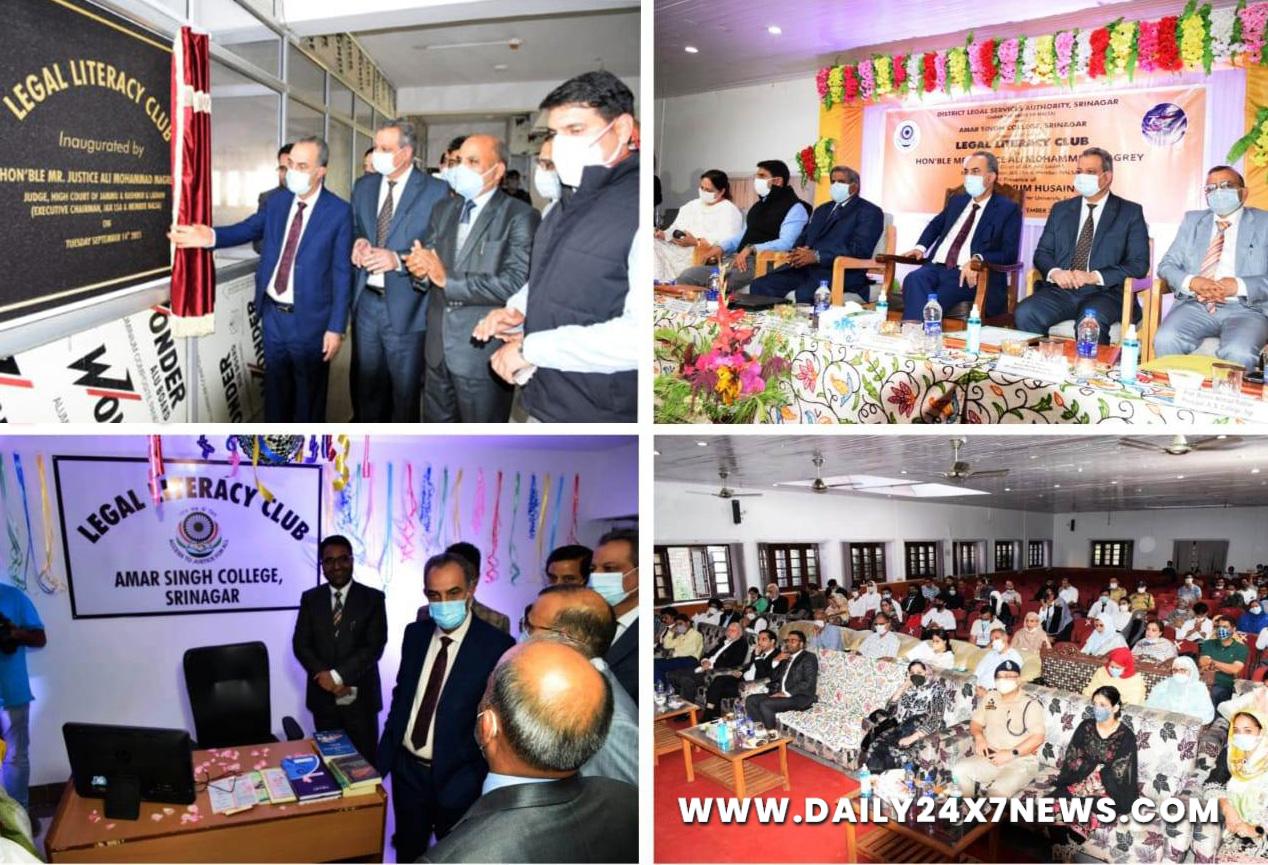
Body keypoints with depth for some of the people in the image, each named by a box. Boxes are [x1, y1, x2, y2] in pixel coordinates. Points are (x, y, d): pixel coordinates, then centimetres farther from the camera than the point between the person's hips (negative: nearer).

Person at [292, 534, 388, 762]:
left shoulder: (373, 598, -3)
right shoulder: (310, 598, 6)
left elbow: (375, 646, -10)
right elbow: (300, 644, 1)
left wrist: (338, 675, -17)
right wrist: (325, 676, -13)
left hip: (360, 697, -2)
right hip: (323, 696, 2)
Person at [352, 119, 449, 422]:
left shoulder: (435, 191, -10)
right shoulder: (364, 186, 8)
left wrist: (398, 260, -21)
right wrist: (359, 243, -3)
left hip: (406, 307, -5)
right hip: (366, 302, 5)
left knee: (405, 390, 7)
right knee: (369, 384, 16)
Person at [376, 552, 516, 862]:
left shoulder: (497, 646, -18)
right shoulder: (415, 633, -1)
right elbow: (401, 694, 10)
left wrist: (482, 782, -16)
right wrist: (383, 756, 9)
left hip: (456, 778, -5)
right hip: (406, 768, 5)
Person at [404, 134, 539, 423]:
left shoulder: (520, 217, -11)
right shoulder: (443, 209, 12)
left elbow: (516, 284, -22)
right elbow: (427, 260, 11)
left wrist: (448, 279, -20)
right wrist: (420, 270, -13)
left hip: (483, 354, -6)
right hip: (438, 347, 6)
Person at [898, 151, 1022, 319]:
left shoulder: (1008, 209, 6)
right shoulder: (957, 201, 25)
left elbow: (1009, 253, -4)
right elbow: (935, 225, 40)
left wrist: (978, 259, -22)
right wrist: (920, 247, 17)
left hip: (969, 274, -5)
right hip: (937, 267, 5)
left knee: (932, 300, -36)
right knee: (914, 279, -32)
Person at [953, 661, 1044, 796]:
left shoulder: (1031, 705, -5)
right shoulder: (989, 698, 10)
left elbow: (1038, 738, -13)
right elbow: (975, 722, 17)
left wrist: (1012, 754, -21)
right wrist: (979, 737, -6)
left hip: (1021, 761, -5)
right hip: (991, 758, 5)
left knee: (1000, 789, -35)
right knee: (959, 771, -19)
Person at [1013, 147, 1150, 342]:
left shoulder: (1130, 212, 8)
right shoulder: (1060, 209, 19)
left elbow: (1139, 264, 0)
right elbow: (1042, 252, 16)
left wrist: (1094, 276, -15)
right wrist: (1055, 272, -9)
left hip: (1104, 292, -3)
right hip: (1061, 290, 3)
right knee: (1024, 313, -26)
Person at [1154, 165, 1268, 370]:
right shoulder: (1192, 220, 20)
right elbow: (1167, 265, 12)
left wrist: (1239, 286, -17)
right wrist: (1191, 282, -9)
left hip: (1246, 309, -2)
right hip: (1195, 305, 2)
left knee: (1238, 353, -33)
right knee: (1165, 340, -29)